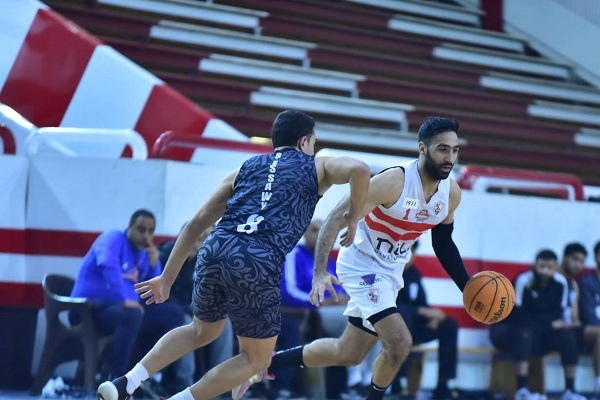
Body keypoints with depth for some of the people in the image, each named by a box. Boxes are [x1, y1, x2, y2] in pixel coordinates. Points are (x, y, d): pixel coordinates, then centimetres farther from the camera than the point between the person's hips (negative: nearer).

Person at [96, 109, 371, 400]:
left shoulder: (245, 169, 28)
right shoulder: (317, 167, 18)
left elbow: (195, 224, 25)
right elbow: (359, 169, -4)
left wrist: (167, 277, 28)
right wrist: (353, 219, 11)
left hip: (216, 248, 5)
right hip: (258, 263, -5)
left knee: (202, 332, 31)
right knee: (257, 358, 16)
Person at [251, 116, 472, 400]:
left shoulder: (452, 193, -6)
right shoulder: (392, 182, -27)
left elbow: (443, 243, 12)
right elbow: (336, 219, -26)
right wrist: (320, 273, -36)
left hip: (390, 271, 8)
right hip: (362, 264, -7)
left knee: (348, 354, 14)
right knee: (399, 342, -22)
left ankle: (267, 361, 31)